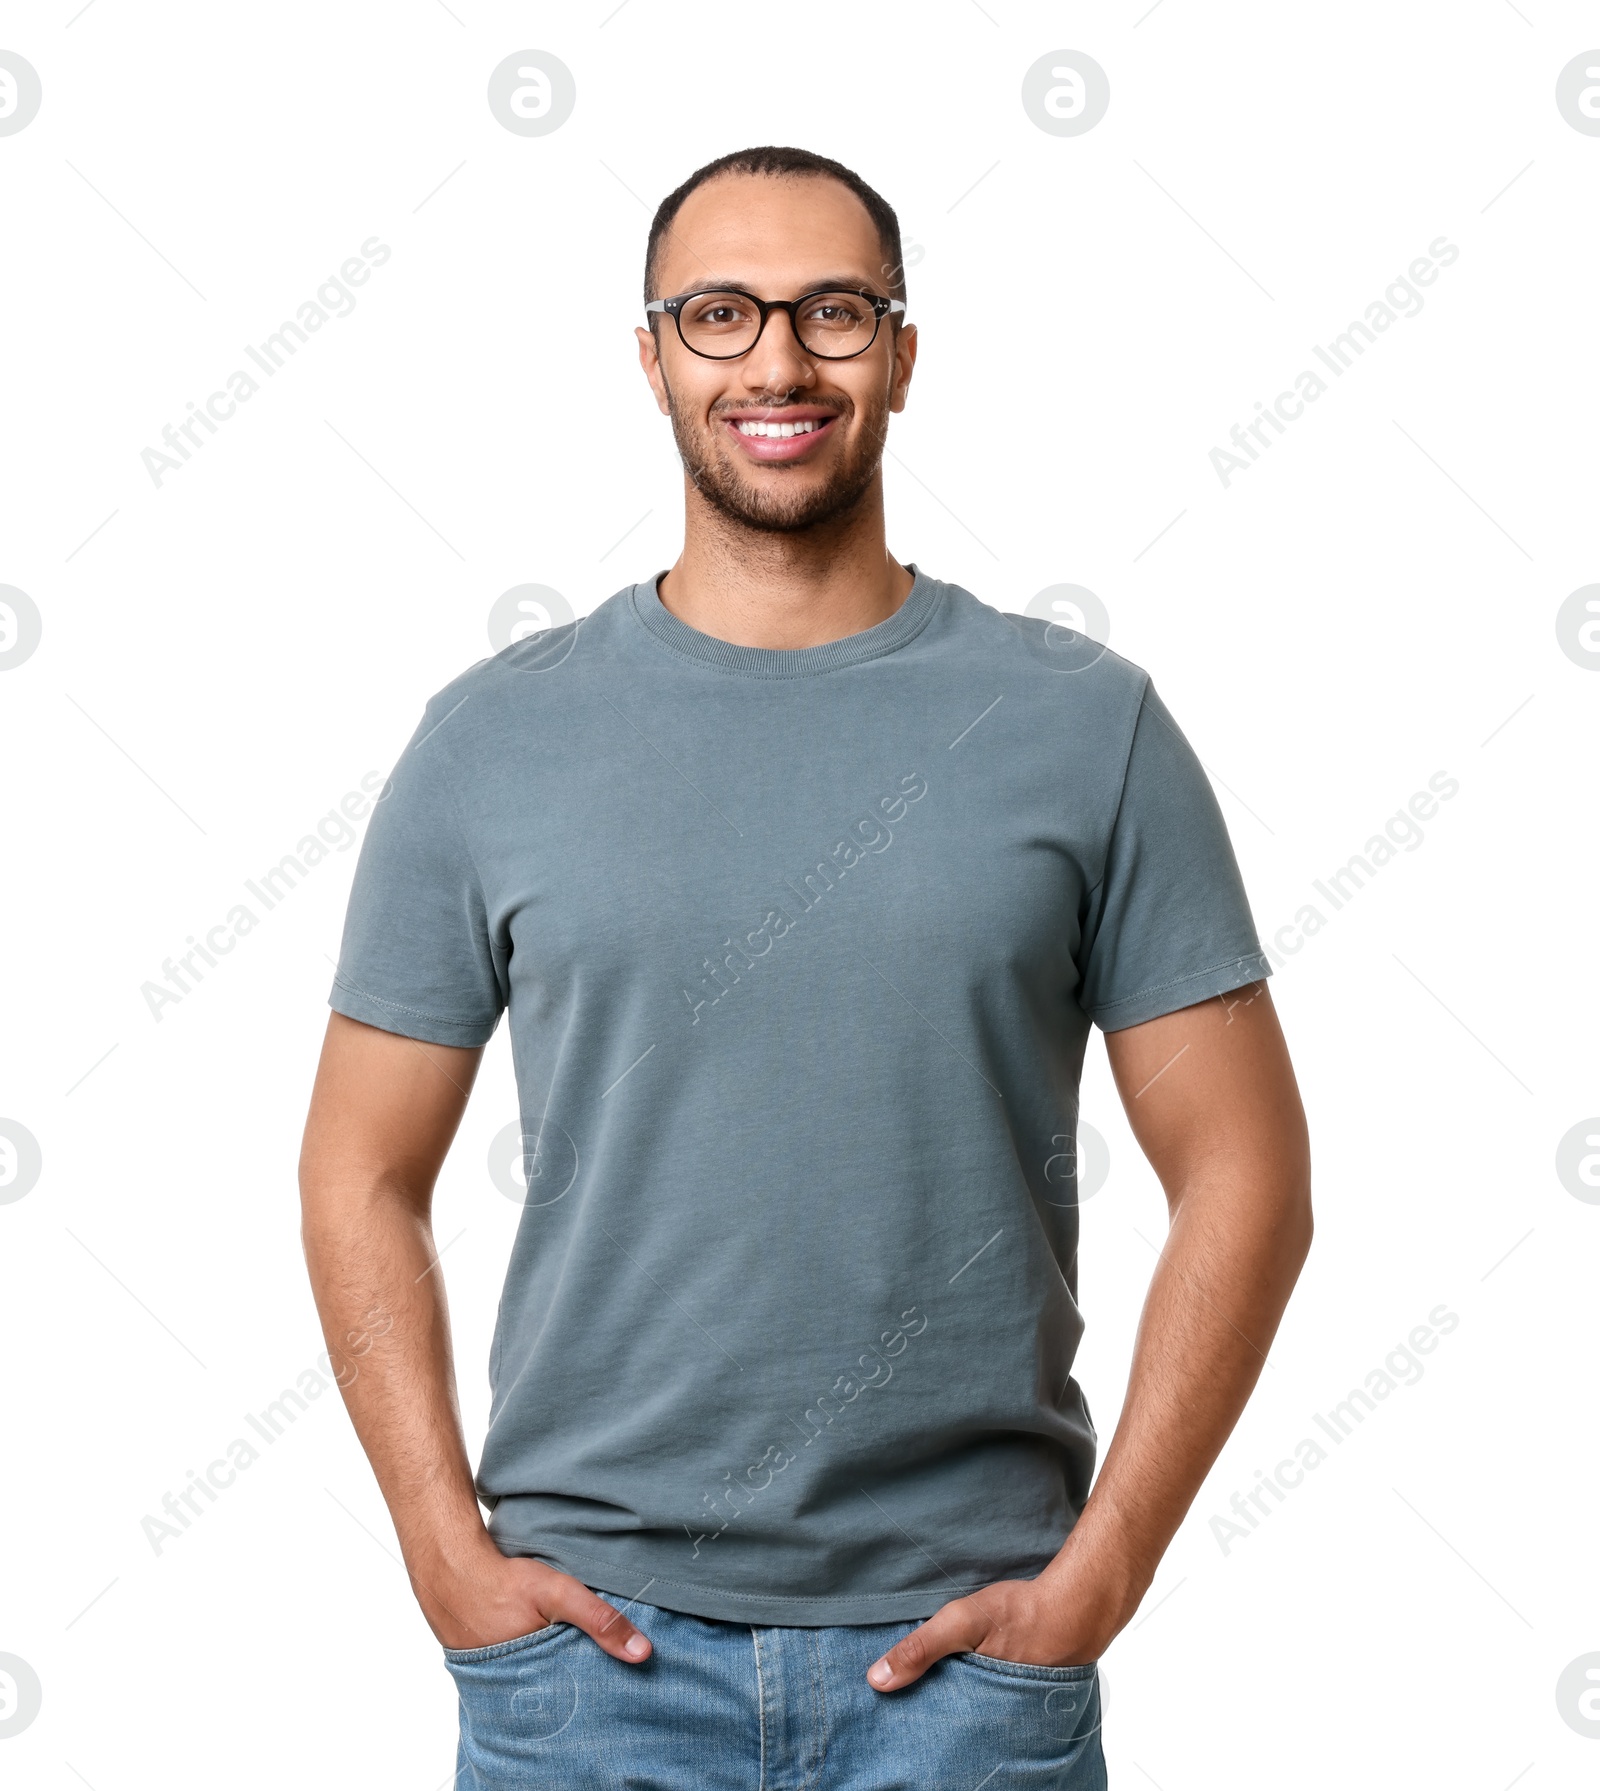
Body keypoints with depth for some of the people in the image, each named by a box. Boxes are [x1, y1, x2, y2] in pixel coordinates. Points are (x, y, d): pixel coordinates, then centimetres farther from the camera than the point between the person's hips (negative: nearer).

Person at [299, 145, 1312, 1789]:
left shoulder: (1088, 727, -1)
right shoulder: (493, 738, 1)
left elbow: (1243, 1175, -1)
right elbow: (363, 1175, 5)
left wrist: (1095, 1577, -6)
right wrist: (450, 1551, -3)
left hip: (965, 1645, 0)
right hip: (590, 1642, 1)